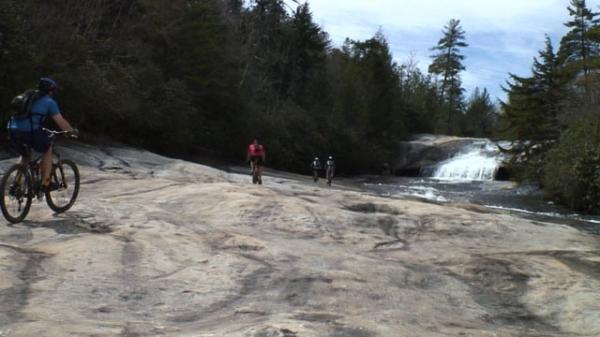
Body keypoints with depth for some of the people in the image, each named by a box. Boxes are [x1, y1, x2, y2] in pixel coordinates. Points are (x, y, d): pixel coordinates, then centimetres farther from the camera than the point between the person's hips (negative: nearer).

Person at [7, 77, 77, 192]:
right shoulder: (49, 101, 10)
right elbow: (61, 122, 5)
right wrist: (73, 131, 21)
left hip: (13, 131, 6)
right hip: (30, 132, -5)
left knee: (24, 155, 30)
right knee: (47, 149, 21)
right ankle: (45, 182, 15)